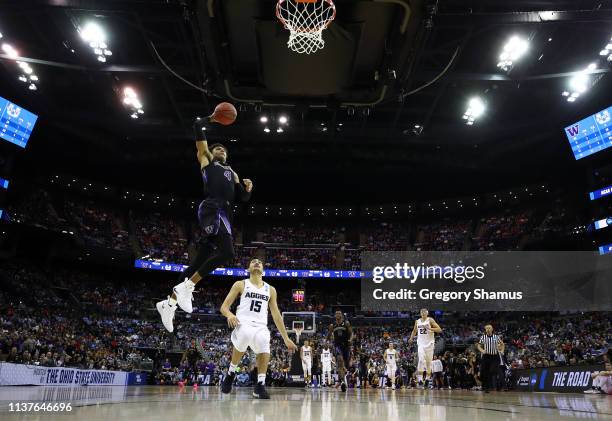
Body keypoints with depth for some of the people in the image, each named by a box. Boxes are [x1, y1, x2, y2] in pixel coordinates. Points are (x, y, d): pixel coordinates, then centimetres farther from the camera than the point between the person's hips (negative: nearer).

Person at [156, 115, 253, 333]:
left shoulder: (232, 173, 35)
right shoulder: (206, 158, 19)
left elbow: (244, 198, 28)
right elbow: (198, 127, 14)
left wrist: (248, 188, 9)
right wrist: (212, 119, 26)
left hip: (224, 215, 7)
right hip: (212, 209, -7)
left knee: (199, 262, 4)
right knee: (227, 252, -27)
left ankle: (169, 303, 12)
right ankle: (186, 287, -17)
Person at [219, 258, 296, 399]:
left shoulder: (270, 290, 17)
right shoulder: (240, 284, 9)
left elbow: (276, 315, 19)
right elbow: (224, 306, 6)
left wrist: (286, 338, 14)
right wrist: (229, 314, -19)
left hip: (261, 326, 3)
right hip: (243, 323, -2)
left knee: (264, 351, -25)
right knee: (244, 335, -35)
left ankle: (260, 385, -5)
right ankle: (231, 373, -8)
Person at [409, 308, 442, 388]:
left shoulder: (430, 320, -5)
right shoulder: (417, 321, 7)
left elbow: (439, 329, -12)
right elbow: (414, 331, 22)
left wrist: (429, 328, -23)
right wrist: (411, 338, 7)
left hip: (429, 343, -1)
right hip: (421, 343, 2)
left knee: (429, 362, 5)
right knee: (421, 360, -14)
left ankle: (427, 379, 19)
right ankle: (420, 379, -14)